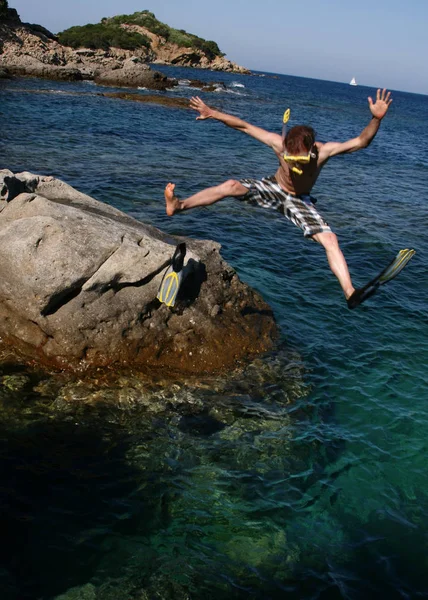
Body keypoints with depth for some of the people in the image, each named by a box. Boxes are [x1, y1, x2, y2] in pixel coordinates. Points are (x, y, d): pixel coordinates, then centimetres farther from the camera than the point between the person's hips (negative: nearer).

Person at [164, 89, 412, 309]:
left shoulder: (323, 150, -28)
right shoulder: (280, 143, -26)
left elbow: (362, 142, -31)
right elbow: (244, 126, -19)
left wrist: (377, 119, -49)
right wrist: (212, 113, -18)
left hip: (299, 201, 0)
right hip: (273, 188, 1)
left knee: (331, 240, -19)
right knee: (232, 186, -23)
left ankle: (351, 293, -21)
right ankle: (178, 205, -18)